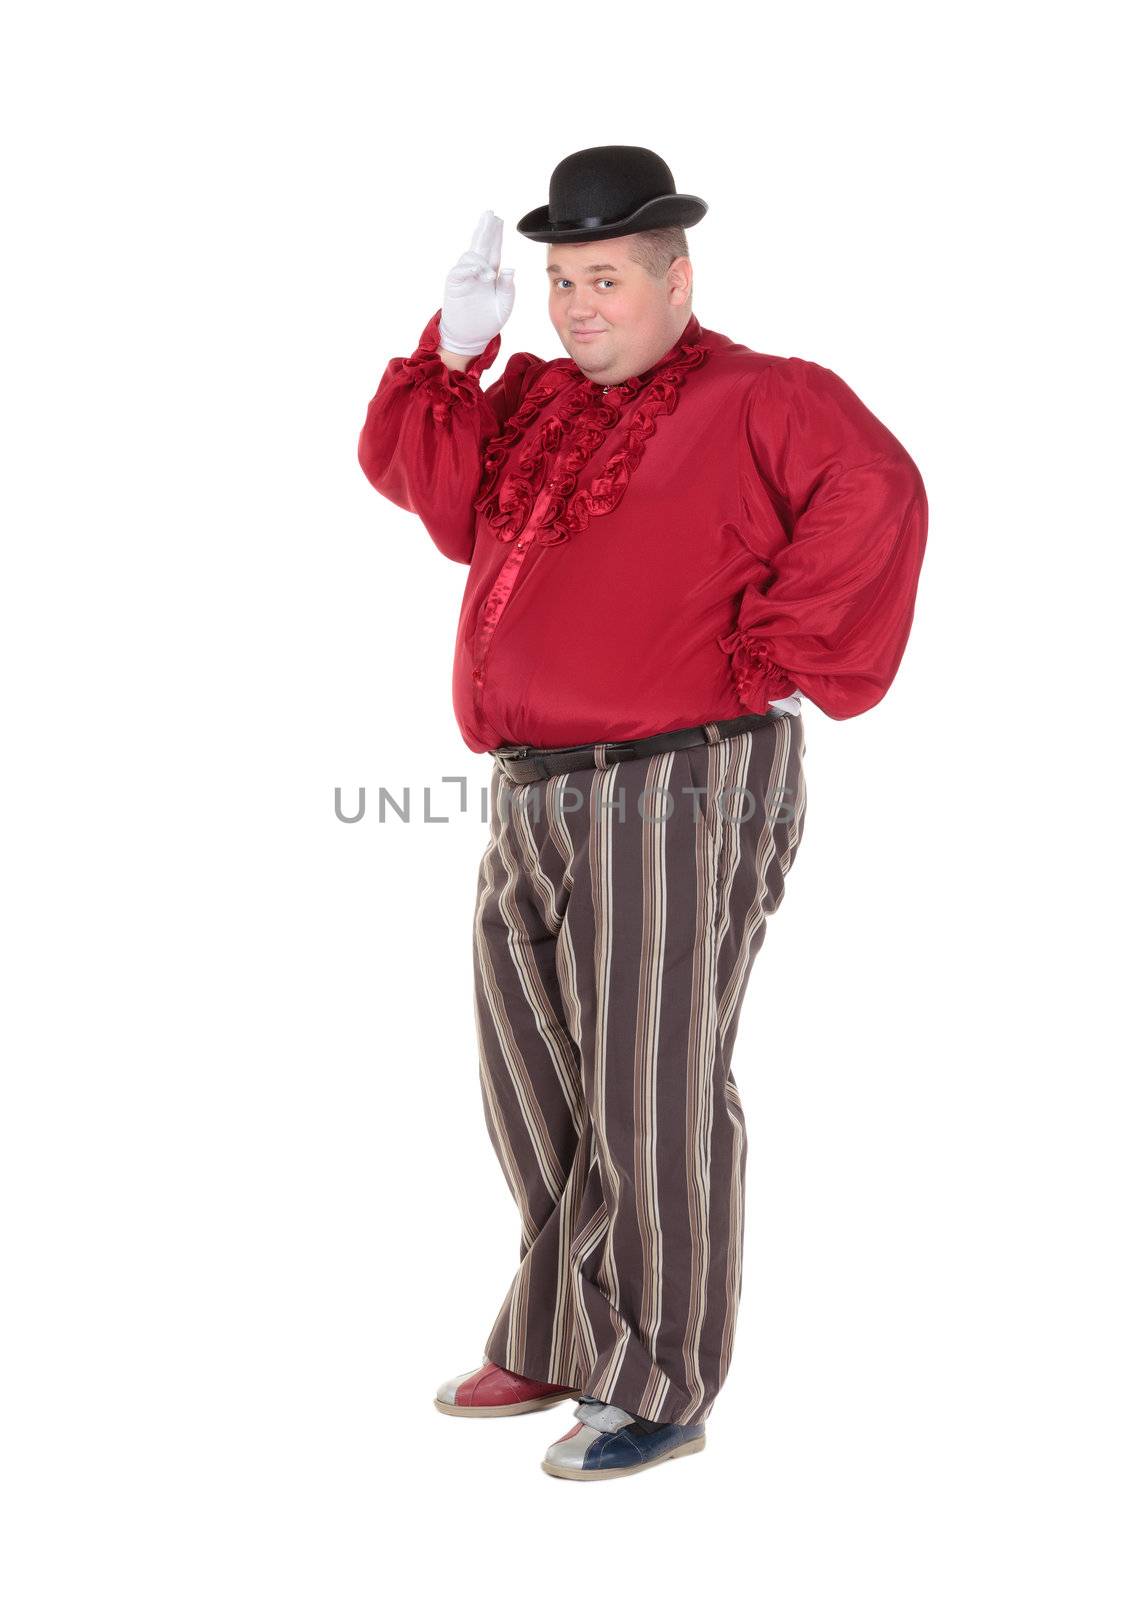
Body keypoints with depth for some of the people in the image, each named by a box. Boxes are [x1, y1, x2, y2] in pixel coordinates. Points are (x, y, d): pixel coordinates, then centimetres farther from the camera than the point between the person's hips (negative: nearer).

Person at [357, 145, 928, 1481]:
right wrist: (456, 346, -2)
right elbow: (419, 473, 10)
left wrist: (774, 663, -20)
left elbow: (872, 495, -23)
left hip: (678, 795, -8)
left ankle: (657, 1393, 9)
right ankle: (560, 1347, 33)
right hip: (535, 801, 8)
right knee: (536, 1087, 17)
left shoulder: (750, 402, -8)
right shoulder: (535, 402, 16)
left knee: (650, 1101, -3)